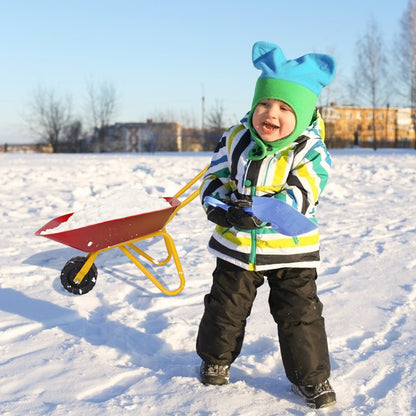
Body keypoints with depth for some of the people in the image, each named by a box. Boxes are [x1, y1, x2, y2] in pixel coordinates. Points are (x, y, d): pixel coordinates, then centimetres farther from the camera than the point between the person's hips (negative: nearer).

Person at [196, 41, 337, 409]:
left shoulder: (311, 153, -15)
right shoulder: (236, 140, -5)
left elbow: (300, 197, -24)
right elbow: (214, 177, 3)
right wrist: (217, 206, -19)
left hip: (291, 250, -2)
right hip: (237, 245, 3)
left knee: (300, 313, 5)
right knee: (225, 307, 14)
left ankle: (310, 376, 23)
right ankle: (215, 359, 39)